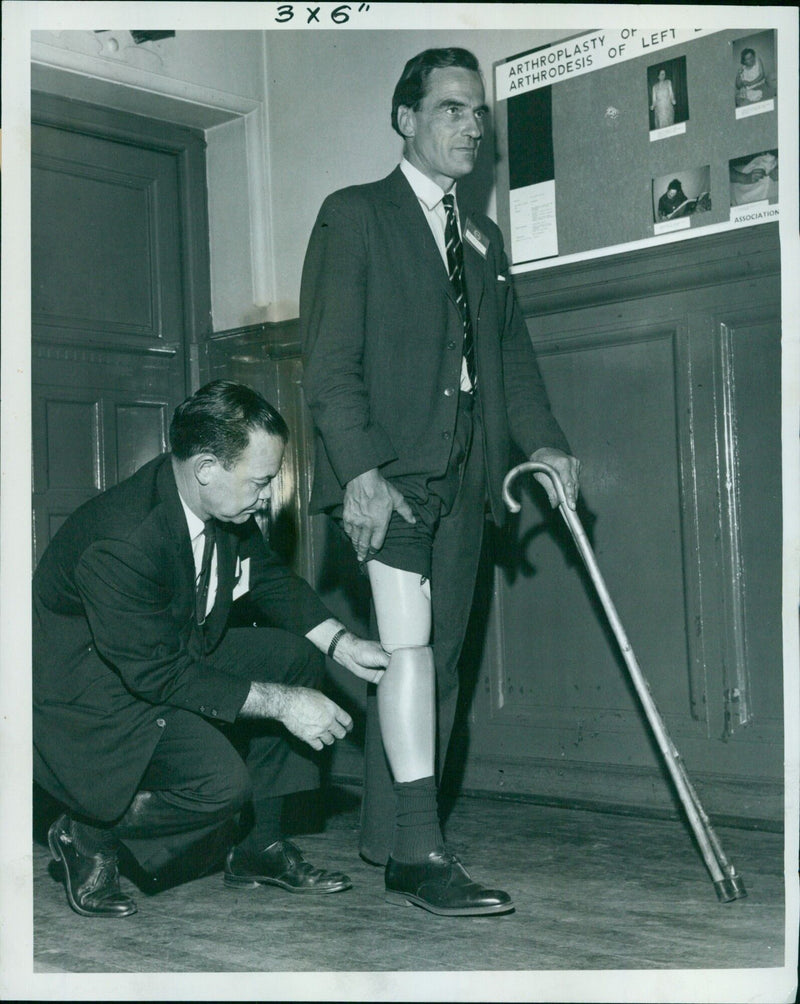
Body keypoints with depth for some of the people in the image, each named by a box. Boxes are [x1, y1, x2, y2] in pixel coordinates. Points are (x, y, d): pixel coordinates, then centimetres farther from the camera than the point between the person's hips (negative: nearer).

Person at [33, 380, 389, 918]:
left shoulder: (226, 504, -7)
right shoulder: (119, 544, -33)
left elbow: (272, 580, 10)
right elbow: (159, 676, -29)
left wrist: (345, 645, -2)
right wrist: (282, 703, -26)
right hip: (90, 702, -9)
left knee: (296, 656, -4)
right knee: (220, 783, -28)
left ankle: (260, 847, 6)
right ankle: (88, 836, 0)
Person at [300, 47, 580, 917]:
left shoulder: (482, 237, 22)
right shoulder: (355, 216, 2)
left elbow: (512, 357, 20)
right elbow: (329, 362, -7)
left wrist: (544, 444, 4)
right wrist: (360, 469, -18)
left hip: (462, 478, 7)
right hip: (385, 469, -6)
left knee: (436, 657, 6)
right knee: (409, 645, -16)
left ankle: (387, 839, 15)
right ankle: (419, 855, -13)